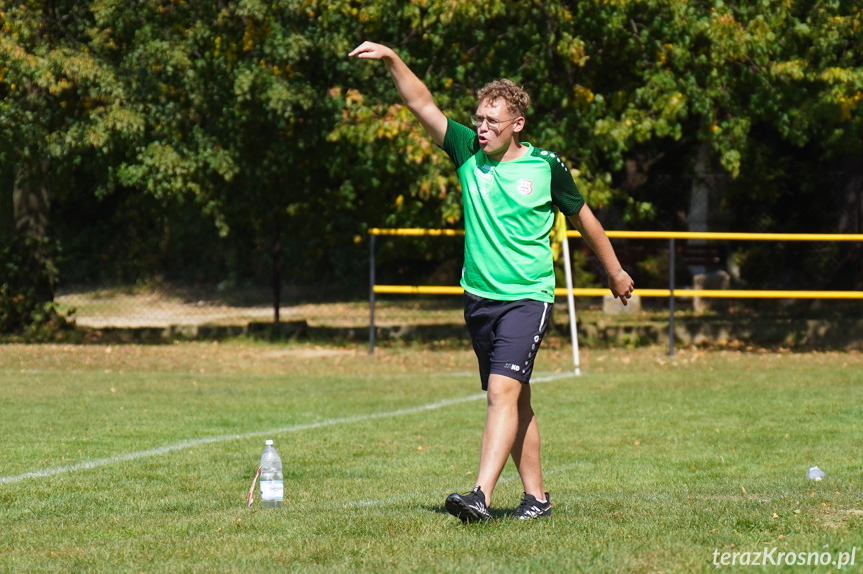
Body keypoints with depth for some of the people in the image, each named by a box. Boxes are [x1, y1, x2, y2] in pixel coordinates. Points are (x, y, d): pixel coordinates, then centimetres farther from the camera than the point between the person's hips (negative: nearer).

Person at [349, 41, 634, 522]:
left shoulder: (546, 166, -4)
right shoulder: (469, 153, 3)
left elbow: (582, 216, 11)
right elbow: (423, 105, -3)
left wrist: (615, 271, 21)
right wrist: (391, 60, -16)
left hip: (528, 298, -4)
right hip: (479, 298, 4)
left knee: (503, 392, -18)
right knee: (516, 402, 10)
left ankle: (481, 496, -28)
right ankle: (536, 495, 20)